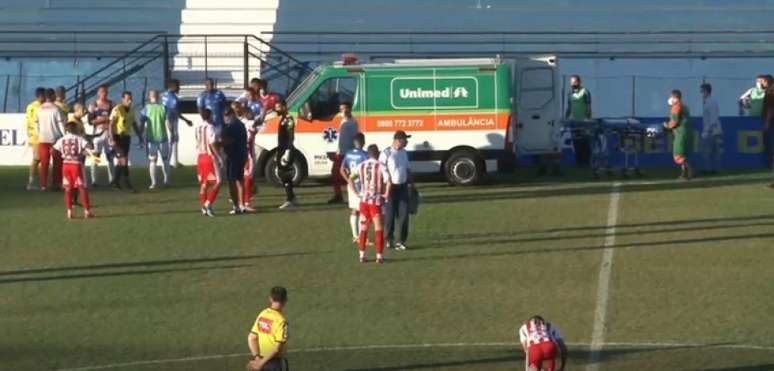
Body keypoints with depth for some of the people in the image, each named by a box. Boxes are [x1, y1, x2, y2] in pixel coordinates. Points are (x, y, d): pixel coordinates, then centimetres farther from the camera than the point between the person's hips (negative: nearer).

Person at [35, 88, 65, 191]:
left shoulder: (39, 109, 5)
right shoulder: (56, 109, -9)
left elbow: (37, 124, 9)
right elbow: (61, 124, -9)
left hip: (43, 139, 3)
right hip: (55, 138, -3)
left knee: (44, 163, 5)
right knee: (57, 163, 7)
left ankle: (43, 185, 1)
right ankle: (56, 184, 4)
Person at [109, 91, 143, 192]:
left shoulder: (131, 111, 9)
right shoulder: (117, 110, -12)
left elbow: (135, 125, 18)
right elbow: (111, 125, -14)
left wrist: (140, 138, 16)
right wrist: (112, 139, -21)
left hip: (126, 137, 7)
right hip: (118, 137, -7)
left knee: (120, 161, 12)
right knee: (123, 160, -12)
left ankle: (116, 182, 20)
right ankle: (126, 183, -12)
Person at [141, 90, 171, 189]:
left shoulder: (146, 109, -4)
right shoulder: (163, 108, -4)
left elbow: (142, 125, -3)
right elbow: (168, 124, -7)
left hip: (150, 139, 0)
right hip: (162, 137, 0)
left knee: (152, 160, 6)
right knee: (165, 159, 17)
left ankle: (153, 182, -3)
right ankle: (166, 180, 20)